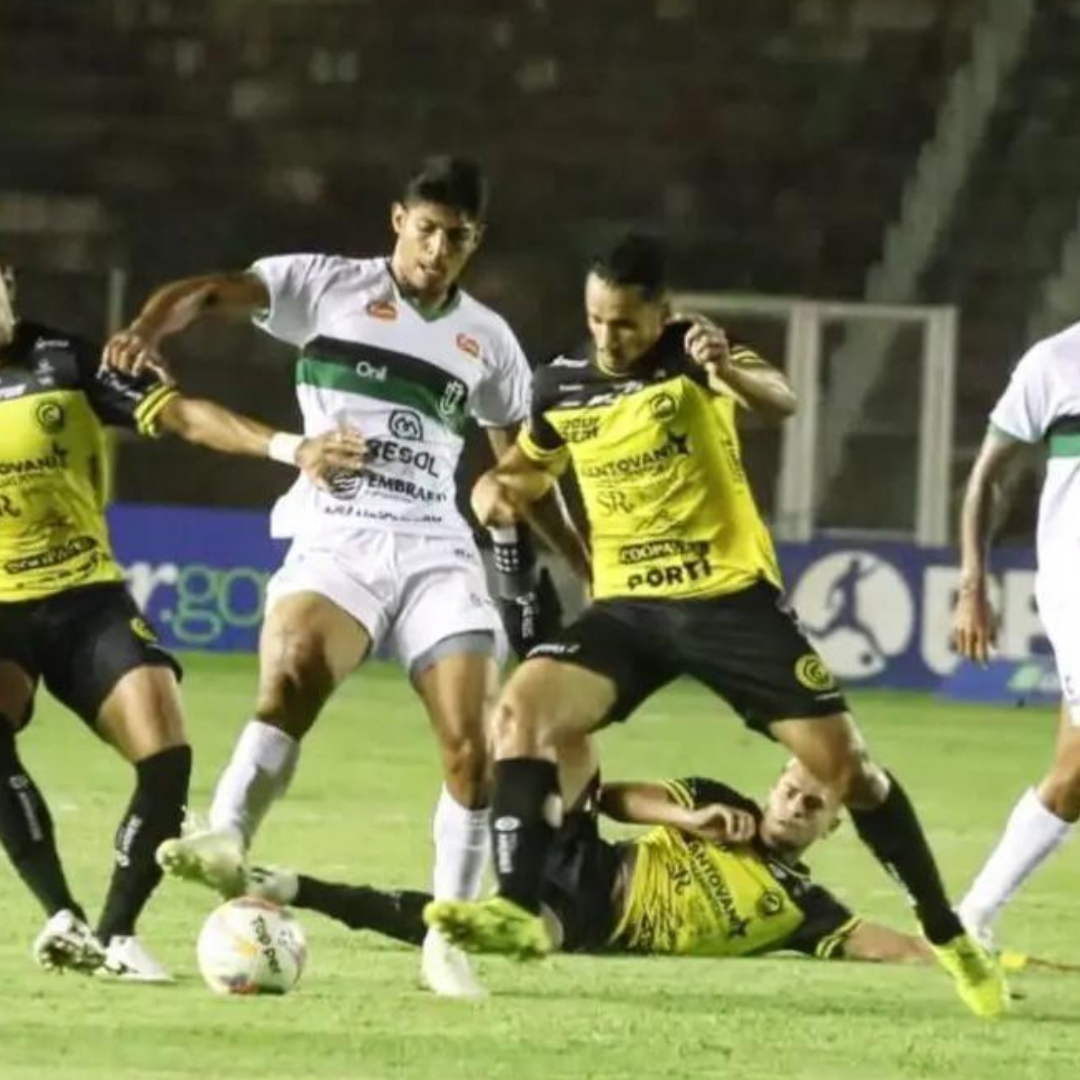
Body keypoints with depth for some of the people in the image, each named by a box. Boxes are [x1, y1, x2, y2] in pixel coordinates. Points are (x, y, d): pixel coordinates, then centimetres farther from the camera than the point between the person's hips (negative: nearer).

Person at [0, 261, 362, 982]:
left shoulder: (67, 361, -1)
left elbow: (183, 415, -10)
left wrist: (285, 448, -23)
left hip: (88, 600, 1)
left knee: (166, 755, -17)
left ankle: (116, 932, -3)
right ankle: (63, 917, -27)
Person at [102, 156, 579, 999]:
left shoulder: (487, 339, 16)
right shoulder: (327, 287, 4)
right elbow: (212, 293, -10)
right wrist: (147, 329, -31)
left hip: (437, 551, 3)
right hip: (336, 541, -3)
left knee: (472, 744, -9)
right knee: (293, 678, -34)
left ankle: (448, 939, 1)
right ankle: (226, 842, -44)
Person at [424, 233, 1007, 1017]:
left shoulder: (690, 354, -10)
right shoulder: (562, 386, 3)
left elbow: (782, 400, -30)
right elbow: (530, 466, 24)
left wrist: (729, 370, -53)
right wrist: (496, 489, -1)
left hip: (731, 596, -4)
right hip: (628, 606, 4)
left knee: (842, 760, -6)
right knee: (522, 708, -22)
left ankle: (948, 936, 10)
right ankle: (520, 911, -26)